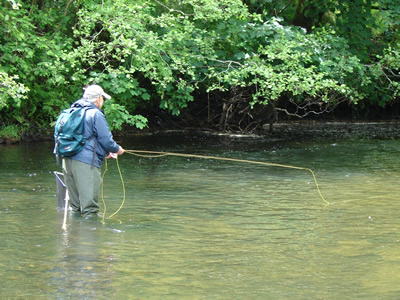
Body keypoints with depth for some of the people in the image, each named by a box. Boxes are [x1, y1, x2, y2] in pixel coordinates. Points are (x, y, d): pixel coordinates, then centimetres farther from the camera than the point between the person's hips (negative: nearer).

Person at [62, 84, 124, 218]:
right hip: (85, 163, -8)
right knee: (89, 206, -6)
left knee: (75, 205, 16)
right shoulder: (96, 114, -6)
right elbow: (106, 141, -8)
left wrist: (104, 153, 31)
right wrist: (117, 149, 13)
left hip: (67, 161, 8)